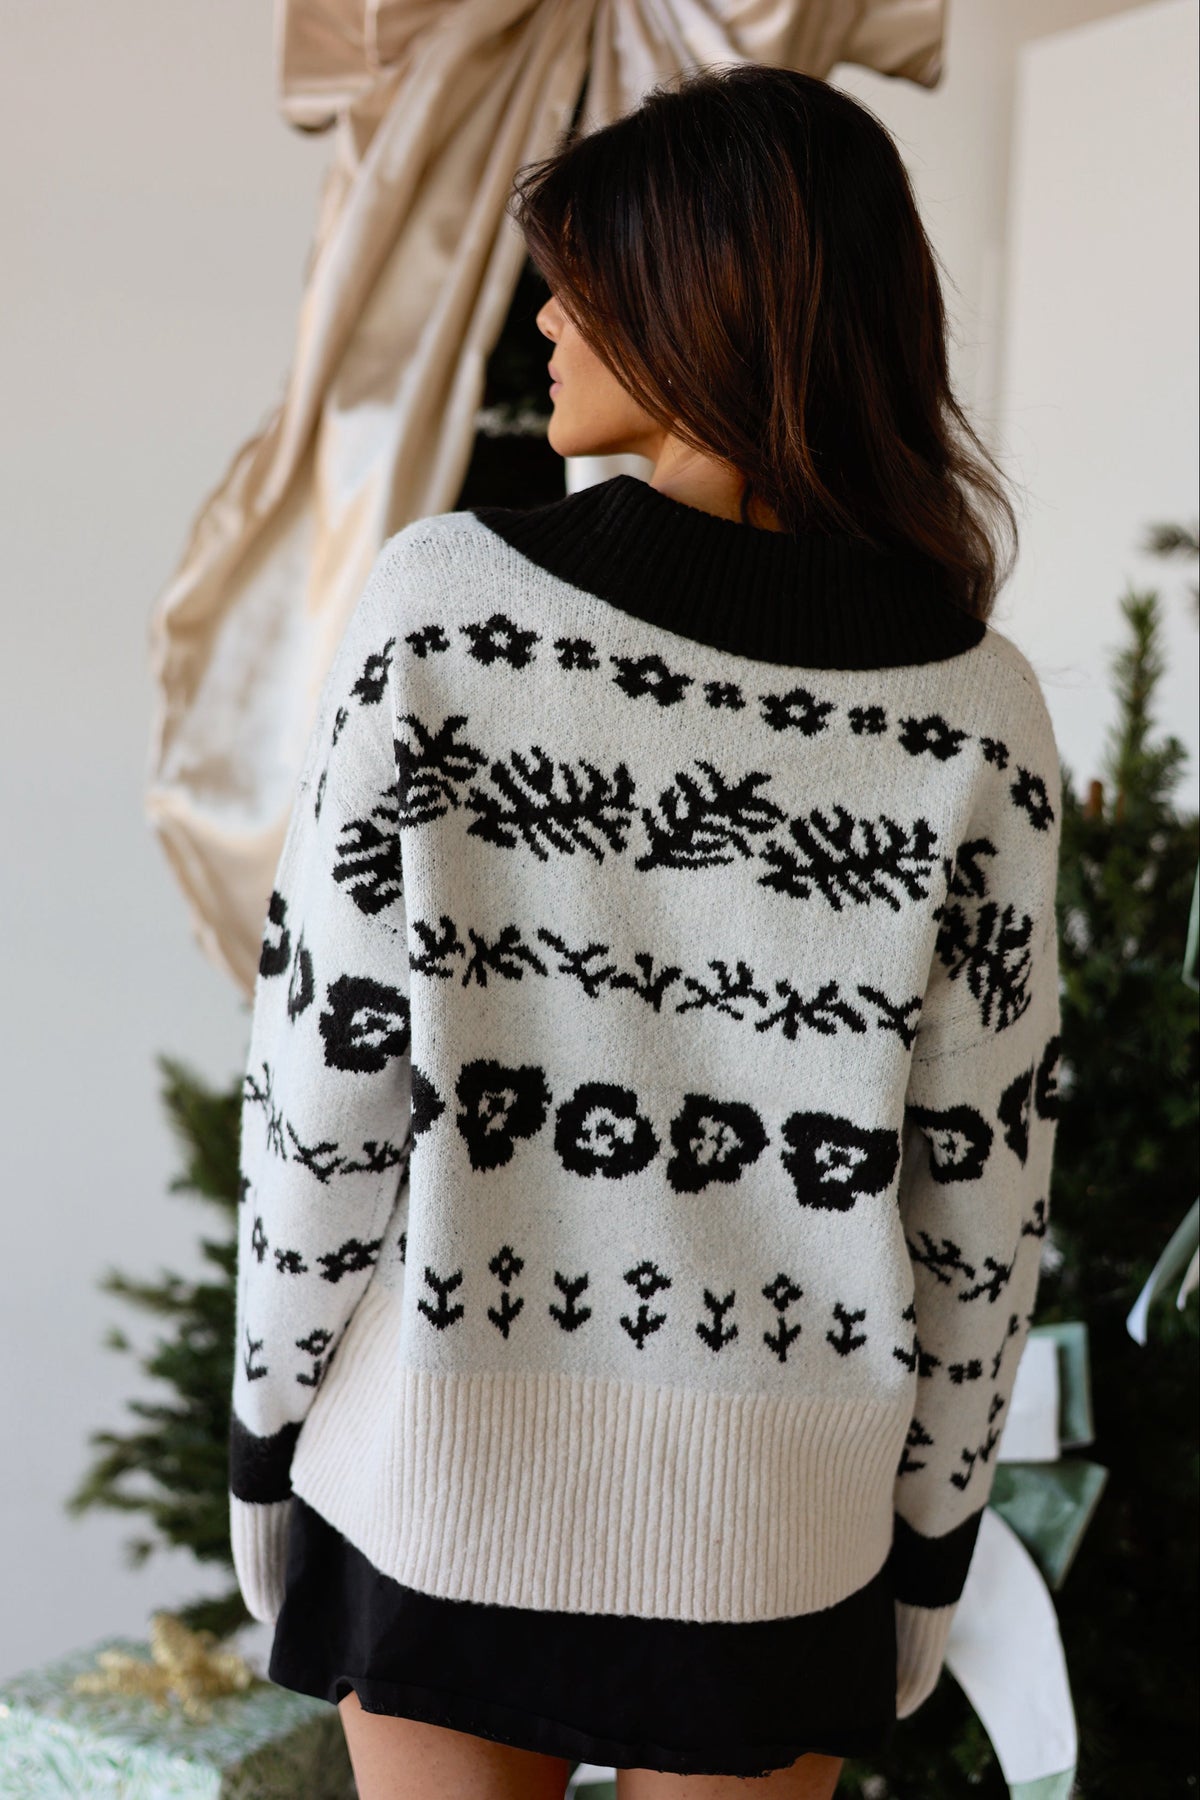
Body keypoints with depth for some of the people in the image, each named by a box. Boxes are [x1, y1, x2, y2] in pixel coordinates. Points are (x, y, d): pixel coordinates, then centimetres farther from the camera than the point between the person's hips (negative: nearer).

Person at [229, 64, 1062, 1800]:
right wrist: (933, 1528, 8)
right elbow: (978, 1174, -5)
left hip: (445, 1460, -1)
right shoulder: (975, 708, -10)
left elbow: (328, 1066, -11)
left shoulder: (442, 604, -15)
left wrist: (268, 1426, 2)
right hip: (774, 1519, 1)